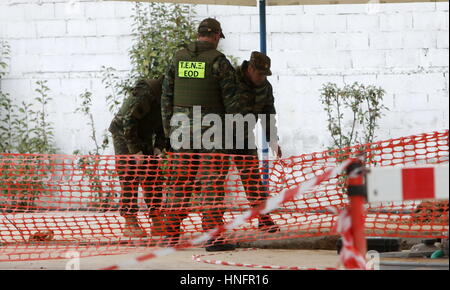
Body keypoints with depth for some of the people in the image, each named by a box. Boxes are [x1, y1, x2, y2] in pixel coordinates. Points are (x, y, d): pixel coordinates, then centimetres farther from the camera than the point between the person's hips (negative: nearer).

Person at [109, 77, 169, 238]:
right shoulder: (145, 93, -29)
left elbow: (163, 125, 9)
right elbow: (128, 121, -27)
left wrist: (159, 146, -6)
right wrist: (135, 150, -24)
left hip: (144, 138, 8)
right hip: (123, 135, -8)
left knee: (153, 178, 2)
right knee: (130, 179, -11)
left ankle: (157, 222, 4)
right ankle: (130, 222, -9)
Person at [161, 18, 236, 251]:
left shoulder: (179, 58, 7)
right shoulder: (218, 60, -9)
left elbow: (167, 95, 9)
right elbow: (231, 98, -10)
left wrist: (168, 129, 14)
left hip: (182, 127, 5)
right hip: (211, 130, -5)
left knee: (180, 182, 10)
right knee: (213, 184, -3)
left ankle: (172, 235, 11)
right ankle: (212, 237, -6)